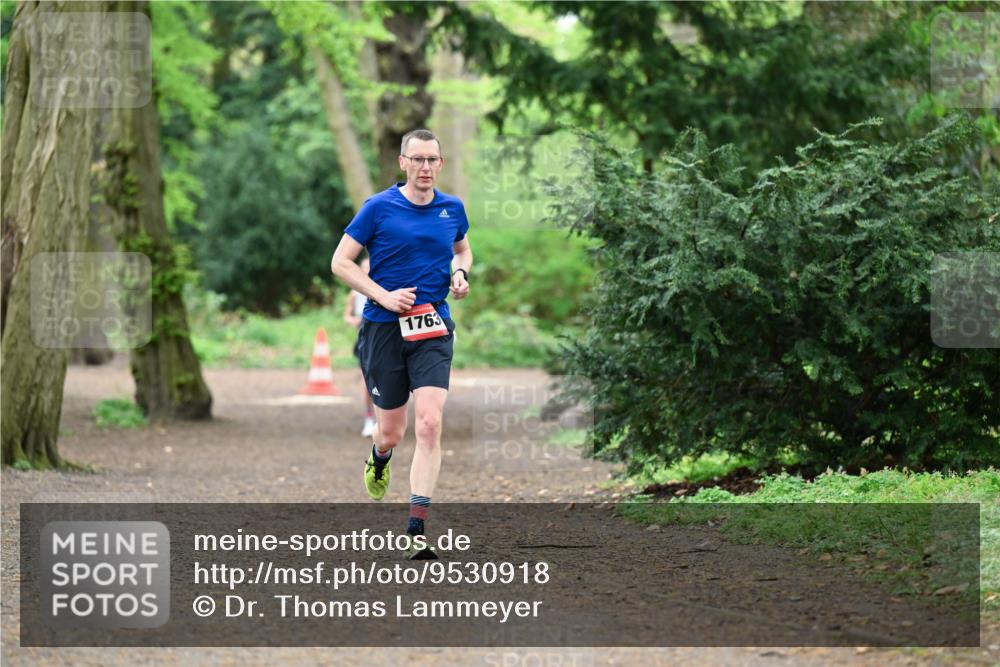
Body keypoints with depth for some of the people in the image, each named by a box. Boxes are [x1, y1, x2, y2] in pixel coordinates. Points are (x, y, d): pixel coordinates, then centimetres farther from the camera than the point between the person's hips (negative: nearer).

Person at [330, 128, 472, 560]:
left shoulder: (452, 208, 7)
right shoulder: (379, 208, -4)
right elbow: (340, 262, -3)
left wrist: (460, 274, 5)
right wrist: (384, 297, -14)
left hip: (433, 329, 2)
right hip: (384, 329, -2)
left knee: (429, 423, -15)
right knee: (391, 431, 6)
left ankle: (416, 531, -15)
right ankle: (379, 459, 48)